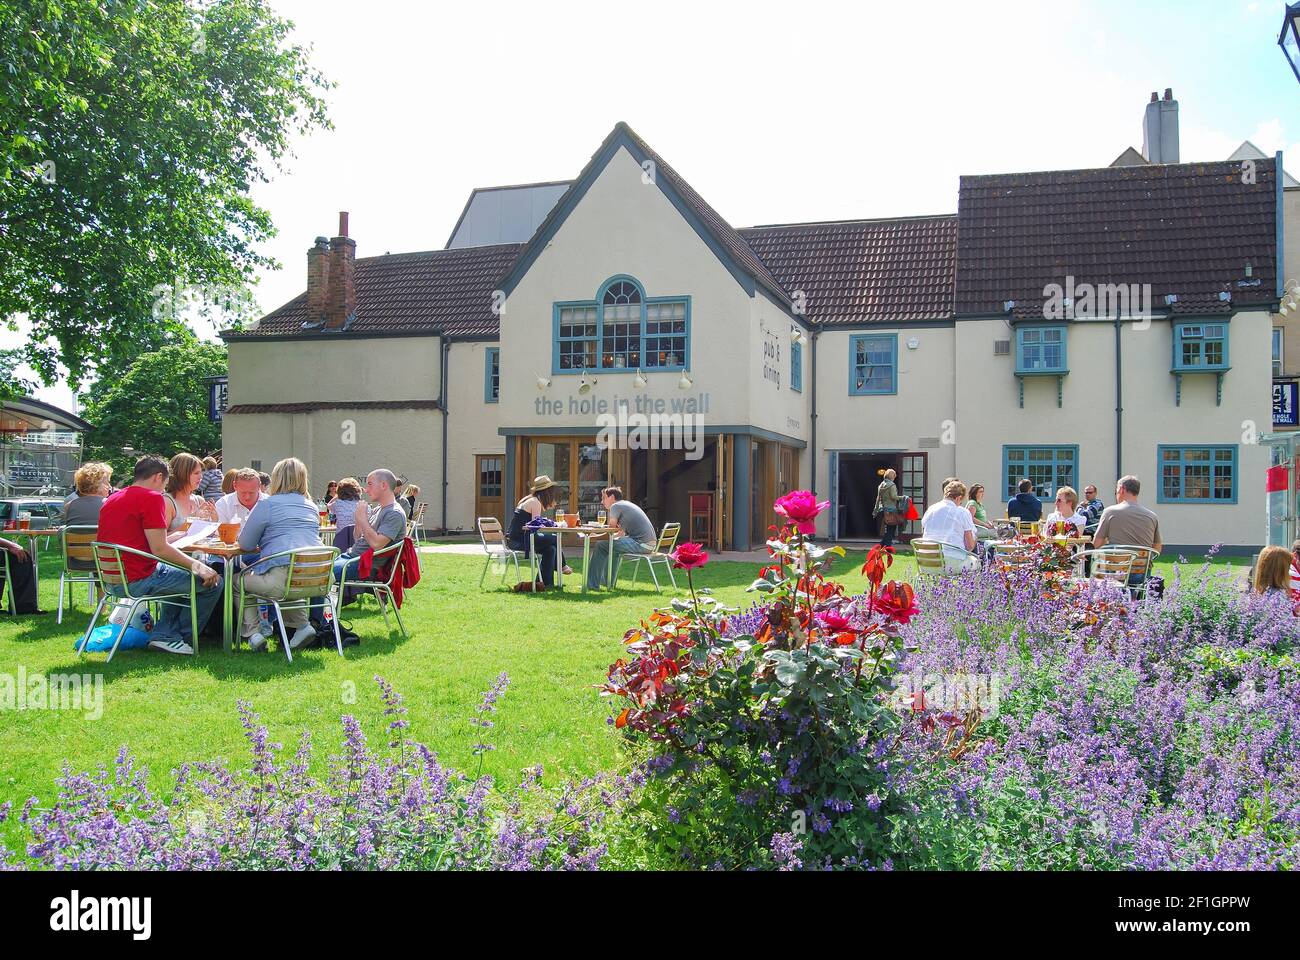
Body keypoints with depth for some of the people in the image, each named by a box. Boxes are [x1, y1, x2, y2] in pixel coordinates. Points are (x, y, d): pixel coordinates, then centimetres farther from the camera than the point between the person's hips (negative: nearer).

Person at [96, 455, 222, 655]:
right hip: (138, 581, -10)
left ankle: (163, 634, 20)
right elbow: (159, 550, -19)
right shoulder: (152, 498, -11)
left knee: (183, 575, 30)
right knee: (213, 581, -3)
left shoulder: (112, 499, 17)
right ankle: (170, 637, 6)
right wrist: (197, 566, -14)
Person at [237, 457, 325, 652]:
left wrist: (262, 543, 27)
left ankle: (253, 632, 9)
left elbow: (245, 544, 6)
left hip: (282, 580, -6)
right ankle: (302, 625, 18)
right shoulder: (311, 507, 18)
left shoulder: (266, 505, 1)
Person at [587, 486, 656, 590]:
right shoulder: (627, 504, 23)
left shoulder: (615, 506, -4)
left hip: (641, 544, -10)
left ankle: (592, 584, 0)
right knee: (615, 545, 32)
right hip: (651, 543, 10)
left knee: (600, 545, -4)